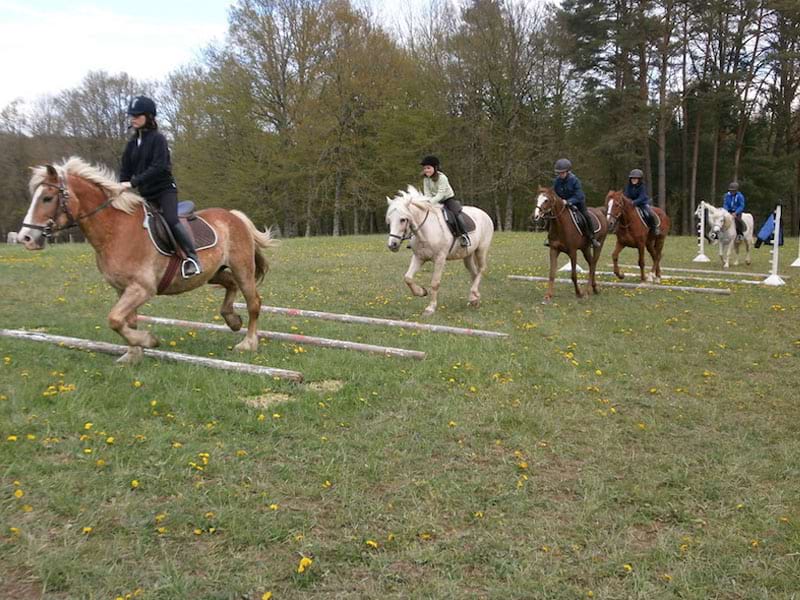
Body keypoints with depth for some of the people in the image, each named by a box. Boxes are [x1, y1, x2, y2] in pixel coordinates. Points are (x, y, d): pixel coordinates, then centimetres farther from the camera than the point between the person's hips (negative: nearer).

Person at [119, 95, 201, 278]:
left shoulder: (158, 139, -10)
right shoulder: (132, 142, 10)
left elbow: (158, 167, -21)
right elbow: (125, 169, 12)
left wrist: (134, 182, -25)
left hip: (164, 189, -7)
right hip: (145, 194, 7)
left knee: (171, 220, -26)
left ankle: (193, 258, -23)